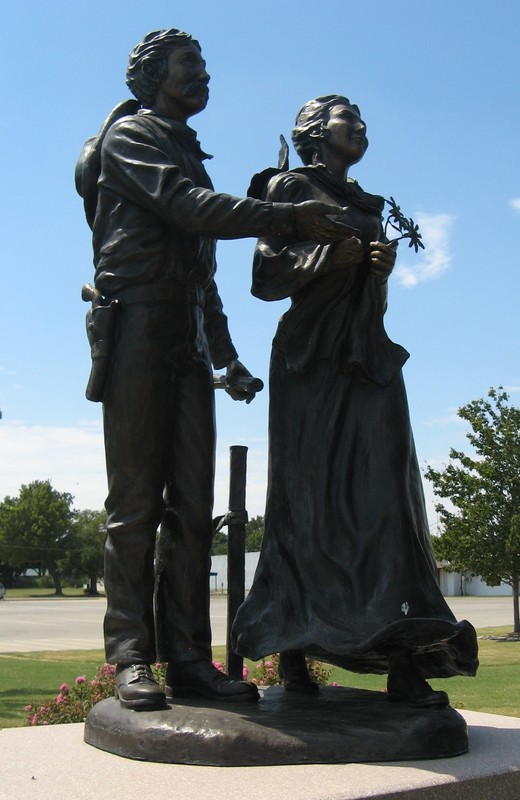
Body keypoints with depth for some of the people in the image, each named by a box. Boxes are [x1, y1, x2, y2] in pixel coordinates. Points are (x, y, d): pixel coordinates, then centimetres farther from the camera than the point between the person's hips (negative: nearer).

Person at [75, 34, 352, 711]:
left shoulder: (189, 154, 30)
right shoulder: (130, 133, 8)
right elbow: (186, 207, -11)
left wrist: (228, 356, 24)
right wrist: (288, 217, -15)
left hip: (189, 341, 7)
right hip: (137, 322, -7)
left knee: (192, 505, -1)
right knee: (136, 502, -8)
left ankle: (188, 658, 1)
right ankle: (132, 656, -3)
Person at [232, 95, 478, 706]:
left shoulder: (367, 206, 26)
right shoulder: (291, 188, 8)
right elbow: (266, 277, -2)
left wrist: (382, 267, 6)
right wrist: (328, 254, -13)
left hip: (369, 358, 5)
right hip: (311, 358, -5)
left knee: (385, 495, -7)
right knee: (310, 496, -8)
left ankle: (404, 659, -10)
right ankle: (293, 648, 0)